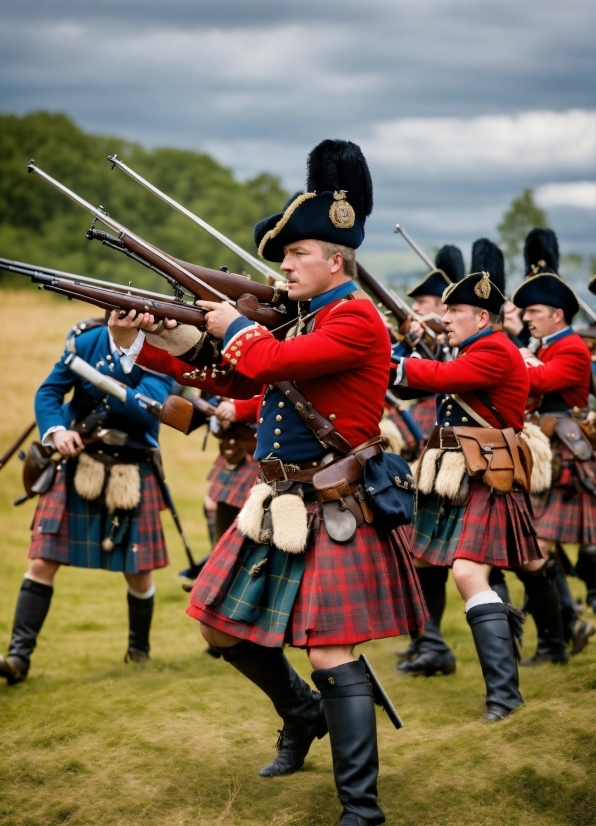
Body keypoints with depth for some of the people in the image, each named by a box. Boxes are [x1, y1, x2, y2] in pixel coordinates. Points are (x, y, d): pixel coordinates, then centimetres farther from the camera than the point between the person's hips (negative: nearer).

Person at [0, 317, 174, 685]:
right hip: (78, 465, 1)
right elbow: (49, 392, -1)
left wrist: (103, 382, -32)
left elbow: (146, 410, -23)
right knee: (42, 562, -7)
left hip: (131, 475, -1)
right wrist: (56, 431, -19)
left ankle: (139, 648, 35)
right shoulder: (86, 340, -5)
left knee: (138, 572, 9)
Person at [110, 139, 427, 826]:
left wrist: (235, 327, -3)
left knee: (331, 655, -10)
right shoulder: (300, 319, 14)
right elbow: (230, 381, 19)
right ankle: (304, 715, 38)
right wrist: (139, 344, 15)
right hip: (279, 506, 9)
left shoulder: (356, 320, -14)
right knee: (223, 627, 15)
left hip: (334, 515, -9)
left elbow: (271, 363, -24)